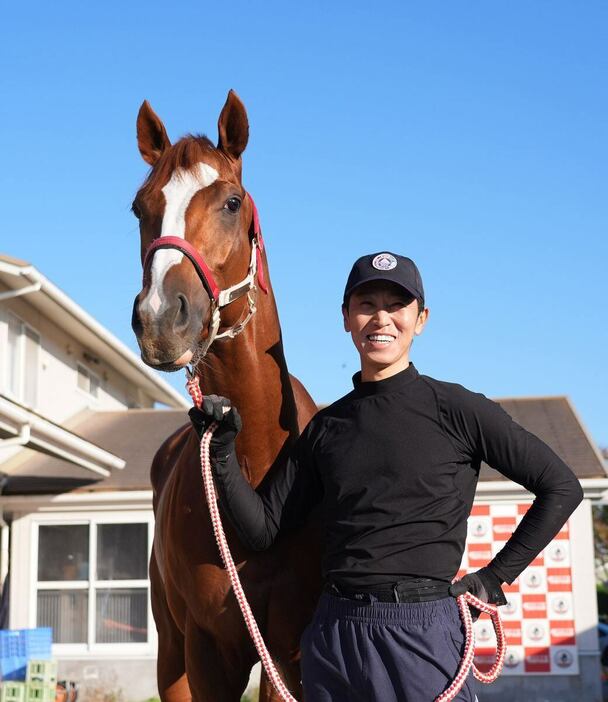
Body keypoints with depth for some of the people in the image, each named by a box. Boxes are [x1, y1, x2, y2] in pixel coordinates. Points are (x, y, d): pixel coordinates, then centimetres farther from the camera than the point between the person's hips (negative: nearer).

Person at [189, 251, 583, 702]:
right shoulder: (326, 427, 9)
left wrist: (496, 578, -2)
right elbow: (262, 529, 9)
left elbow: (562, 488, -1)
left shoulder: (456, 409, -3)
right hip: (332, 634, 4)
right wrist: (222, 452, -2)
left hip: (420, 631, -4)